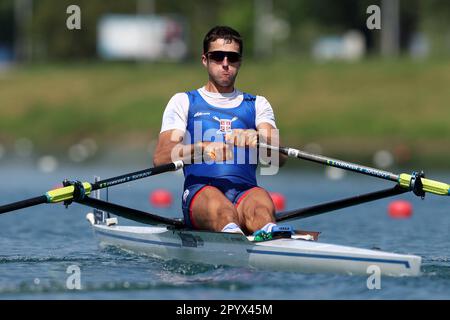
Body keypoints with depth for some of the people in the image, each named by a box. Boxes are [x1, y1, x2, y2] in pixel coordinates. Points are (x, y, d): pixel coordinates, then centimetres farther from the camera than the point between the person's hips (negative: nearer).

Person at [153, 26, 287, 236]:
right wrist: (201, 148, -18)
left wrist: (257, 139, -19)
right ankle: (232, 234, -74)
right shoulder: (183, 102, 21)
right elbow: (160, 158, 3)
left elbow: (279, 159, 6)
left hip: (245, 191, 1)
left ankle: (269, 235, -72)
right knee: (217, 203, -39)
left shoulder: (257, 104, 26)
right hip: (199, 193, -1)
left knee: (261, 199, -37)